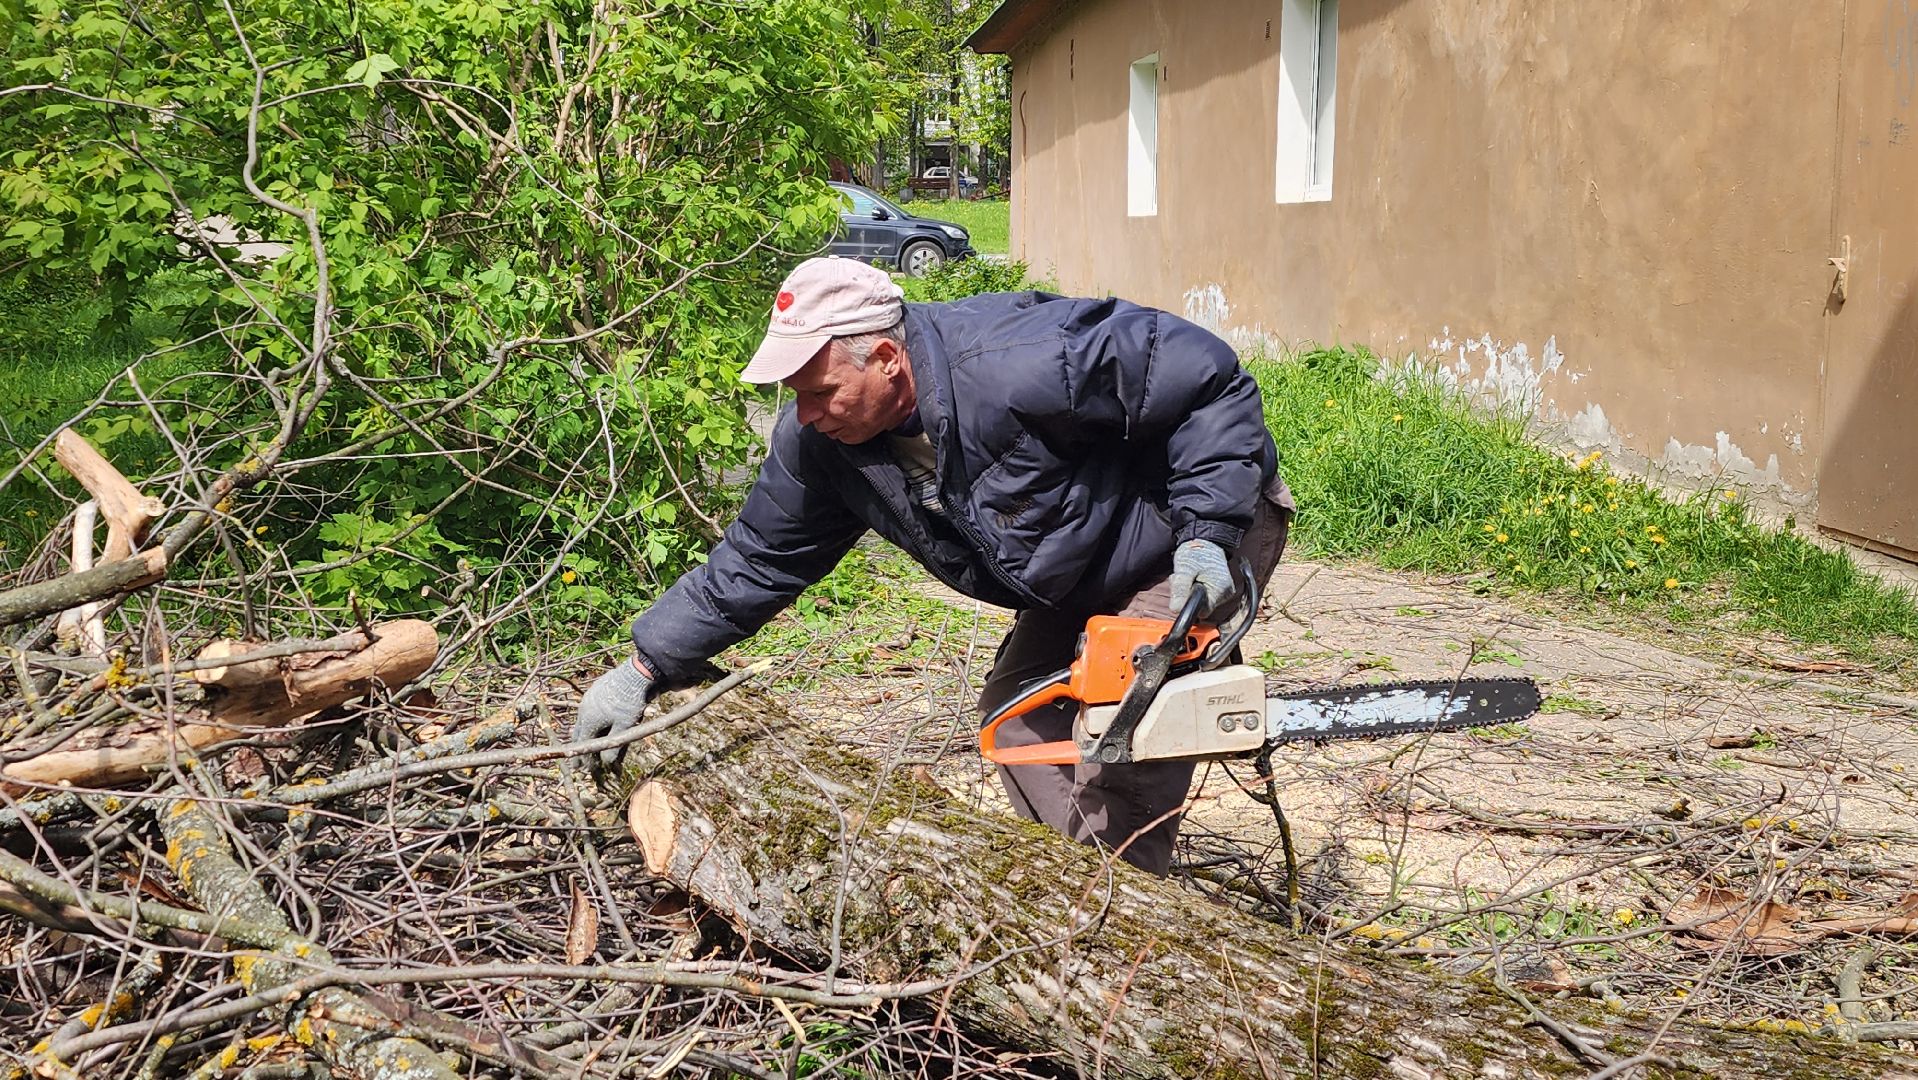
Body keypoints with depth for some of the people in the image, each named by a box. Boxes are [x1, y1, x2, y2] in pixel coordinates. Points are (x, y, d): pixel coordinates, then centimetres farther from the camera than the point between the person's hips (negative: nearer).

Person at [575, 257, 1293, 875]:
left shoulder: (1021, 361, -37)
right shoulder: (820, 439, -13)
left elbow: (1211, 380, -29)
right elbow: (756, 561, -1)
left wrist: (1207, 532, -32)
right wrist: (644, 668, -3)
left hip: (1214, 520, -7)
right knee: (1018, 708, 4)